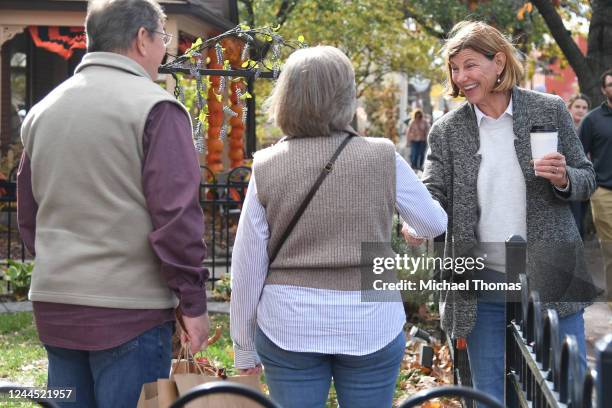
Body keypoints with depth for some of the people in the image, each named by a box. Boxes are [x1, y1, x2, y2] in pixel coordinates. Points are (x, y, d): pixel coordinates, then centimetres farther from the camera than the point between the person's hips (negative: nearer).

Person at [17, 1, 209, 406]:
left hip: (54, 310, 6)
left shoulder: (42, 112, 11)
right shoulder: (156, 108, -10)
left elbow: (29, 216, 17)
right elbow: (176, 216, -15)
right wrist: (193, 302, -8)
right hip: (130, 310, -6)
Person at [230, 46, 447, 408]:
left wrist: (244, 347, 9)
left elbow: (247, 266, -1)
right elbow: (435, 224, 9)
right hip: (371, 324, 0)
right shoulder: (383, 158, -5)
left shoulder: (266, 167, -4)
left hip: (289, 327, 0)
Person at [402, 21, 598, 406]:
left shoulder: (550, 110, 0)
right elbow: (433, 195, -4)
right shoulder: (446, 131, 2)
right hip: (484, 286, 1)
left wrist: (563, 179, -17)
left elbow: (587, 180, 6)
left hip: (552, 280, -1)